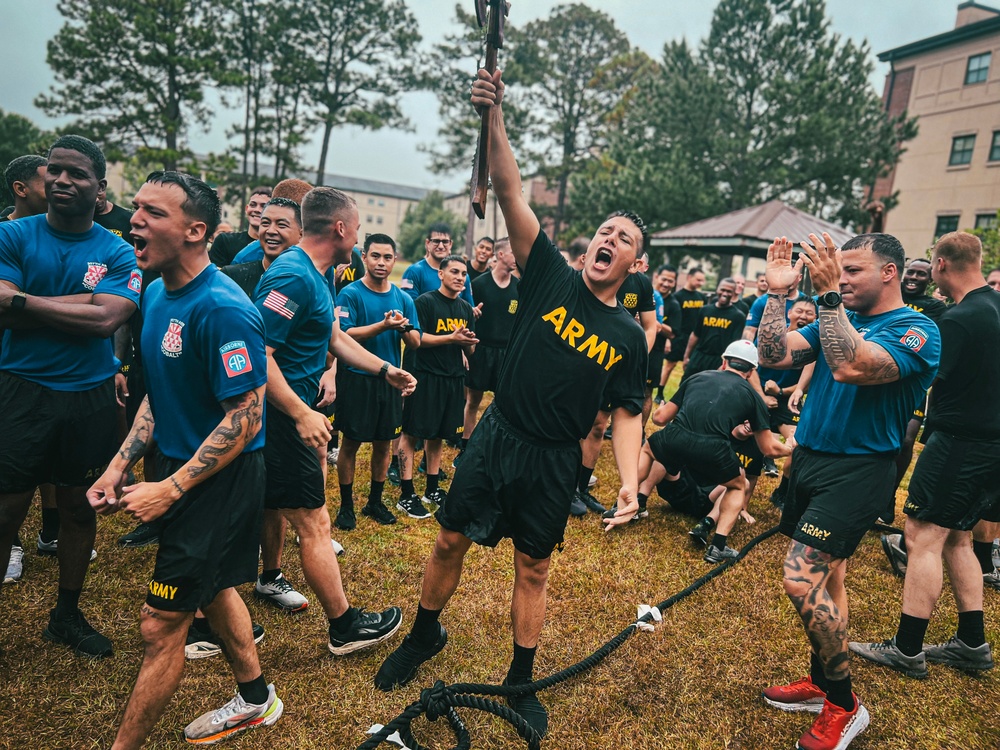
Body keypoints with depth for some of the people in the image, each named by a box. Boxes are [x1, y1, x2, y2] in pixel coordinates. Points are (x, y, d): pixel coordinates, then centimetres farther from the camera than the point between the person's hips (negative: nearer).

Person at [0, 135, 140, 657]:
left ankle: (68, 615, 31)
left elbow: (106, 320, -15)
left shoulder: (117, 253, 0)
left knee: (80, 507, 13)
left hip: (91, 399, 1)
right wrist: (83, 303, -16)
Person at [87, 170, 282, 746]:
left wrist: (170, 490, -22)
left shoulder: (221, 308, -25)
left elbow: (246, 418, -25)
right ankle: (255, 700, 44)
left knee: (162, 624, 1)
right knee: (210, 586, 23)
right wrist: (121, 465, 6)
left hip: (220, 479, -10)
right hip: (184, 465, 10)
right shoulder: (158, 294, 5)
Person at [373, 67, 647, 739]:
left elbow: (628, 413, 1)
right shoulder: (552, 279, -3)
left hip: (555, 461, 0)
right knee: (451, 542, 10)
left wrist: (630, 481, -13)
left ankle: (521, 682, 32)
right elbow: (511, 192, -11)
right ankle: (425, 635, 38)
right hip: (496, 438, 0)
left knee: (534, 569, 12)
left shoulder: (628, 335, 0)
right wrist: (494, 116, -22)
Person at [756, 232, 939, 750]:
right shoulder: (838, 320, 10)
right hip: (810, 458, 7)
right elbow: (773, 356, -1)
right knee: (825, 581, 15)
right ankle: (822, 684, 30)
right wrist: (778, 293, -8)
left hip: (856, 470, -7)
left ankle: (843, 706, 7)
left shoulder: (916, 331, -12)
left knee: (802, 581, -13)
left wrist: (828, 294, -30)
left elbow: (851, 367, -30)